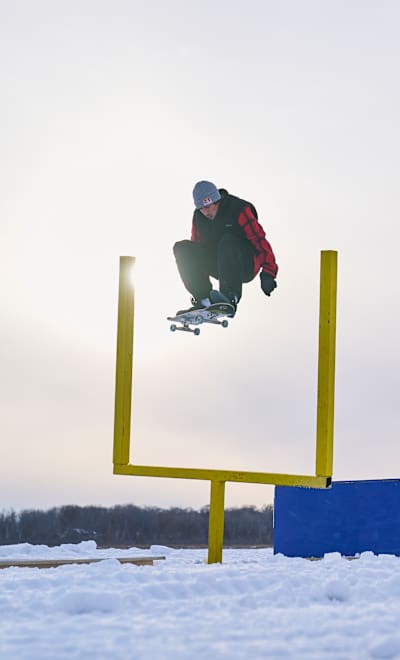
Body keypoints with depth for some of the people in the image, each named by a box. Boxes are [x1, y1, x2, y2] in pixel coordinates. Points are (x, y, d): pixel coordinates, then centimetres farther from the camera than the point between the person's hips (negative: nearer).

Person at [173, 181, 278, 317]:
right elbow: (197, 245, 11)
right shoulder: (199, 216, 1)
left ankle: (231, 298, -37)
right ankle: (204, 300, -17)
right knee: (181, 248, -11)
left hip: (246, 265, -6)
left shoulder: (239, 210, -17)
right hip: (219, 264, 6)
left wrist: (268, 273, -27)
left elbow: (259, 240, -20)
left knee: (228, 241, -36)